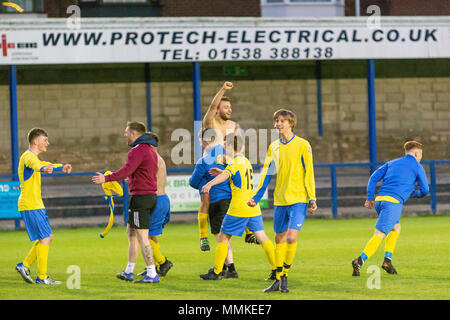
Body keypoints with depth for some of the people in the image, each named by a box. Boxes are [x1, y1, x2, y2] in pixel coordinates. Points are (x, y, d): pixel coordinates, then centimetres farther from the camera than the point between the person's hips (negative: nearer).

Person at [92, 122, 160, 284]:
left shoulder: (138, 150, -14)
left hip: (140, 197, -10)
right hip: (151, 195, 10)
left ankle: (152, 274, -12)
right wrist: (132, 179, 31)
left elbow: (127, 170, -25)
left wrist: (106, 178, -23)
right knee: (131, 232, 18)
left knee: (142, 236, -9)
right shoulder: (150, 150, 17)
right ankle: (129, 272, 23)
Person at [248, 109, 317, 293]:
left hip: (298, 199, -5)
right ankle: (278, 279, 18)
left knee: (291, 237, -17)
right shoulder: (273, 147, 10)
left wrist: (312, 199, -7)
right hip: (279, 200, 5)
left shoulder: (302, 145, -3)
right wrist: (256, 197, 6)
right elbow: (266, 174, 13)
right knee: (279, 239, 9)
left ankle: (284, 275, -4)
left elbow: (309, 173, -3)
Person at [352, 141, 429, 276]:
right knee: (380, 234, -13)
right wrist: (415, 193, 32)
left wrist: (370, 198, 14)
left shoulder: (392, 163, 25)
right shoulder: (417, 167, 11)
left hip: (379, 199, 6)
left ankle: (387, 259, 11)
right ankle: (360, 260, -31)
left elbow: (374, 177, 16)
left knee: (396, 227, 25)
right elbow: (425, 190, 10)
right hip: (394, 201, -6)